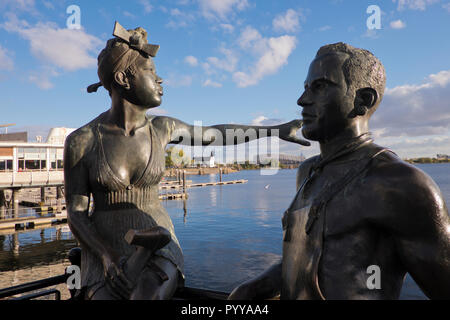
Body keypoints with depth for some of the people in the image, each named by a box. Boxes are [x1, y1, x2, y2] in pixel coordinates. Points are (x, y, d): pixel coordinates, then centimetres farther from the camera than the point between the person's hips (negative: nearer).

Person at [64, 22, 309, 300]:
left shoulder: (161, 128, -1)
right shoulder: (80, 141, -9)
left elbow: (213, 134, 12)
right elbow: (76, 214, -7)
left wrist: (276, 130, 15)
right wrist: (108, 258, -24)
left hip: (157, 249, 1)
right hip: (104, 253, 0)